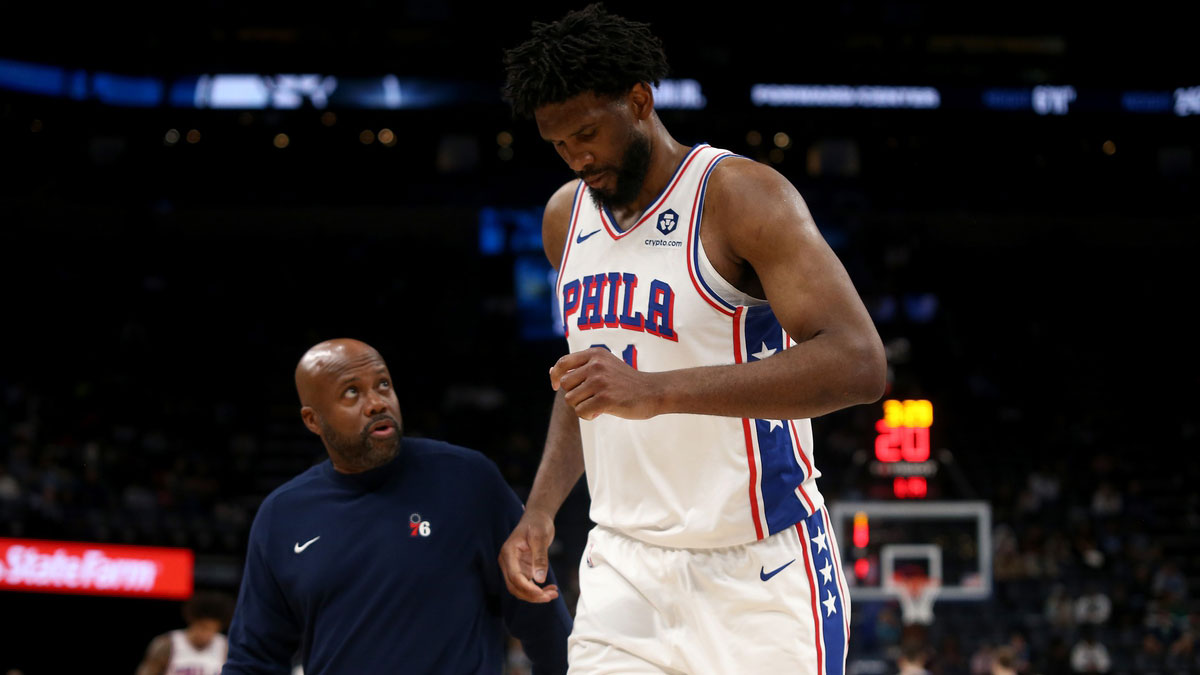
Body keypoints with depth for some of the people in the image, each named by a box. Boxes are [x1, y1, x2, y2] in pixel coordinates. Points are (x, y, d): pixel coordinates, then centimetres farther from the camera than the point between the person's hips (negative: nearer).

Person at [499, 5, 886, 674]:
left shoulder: (740, 194, -14)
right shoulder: (566, 216, 10)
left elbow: (858, 363, -26)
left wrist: (657, 391, -33)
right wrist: (541, 510, 11)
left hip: (757, 571, -6)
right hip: (625, 567, 6)